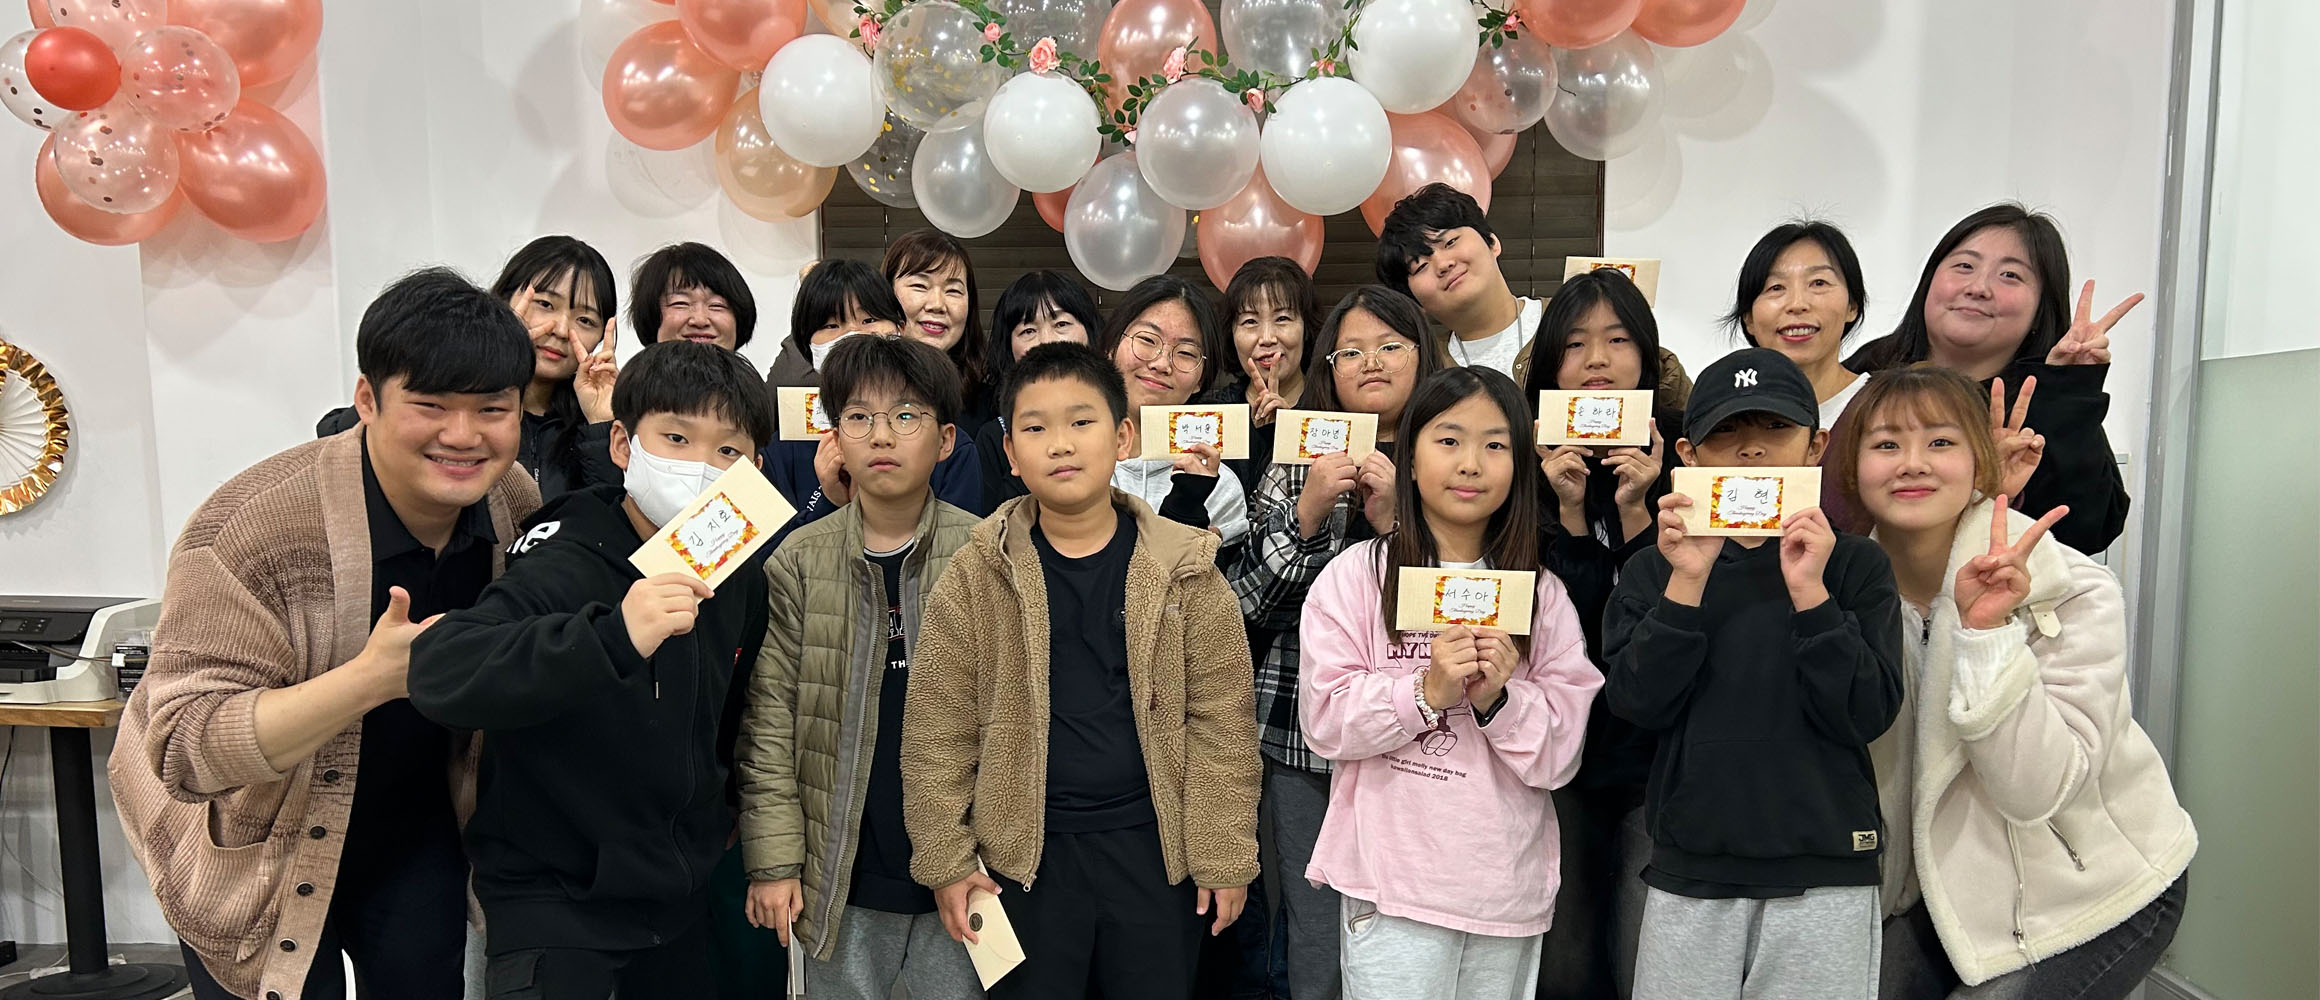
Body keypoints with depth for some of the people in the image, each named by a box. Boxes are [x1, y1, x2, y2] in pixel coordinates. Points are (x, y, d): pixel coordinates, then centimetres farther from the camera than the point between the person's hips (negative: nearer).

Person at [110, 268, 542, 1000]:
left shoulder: (515, 502, -13)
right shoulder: (252, 528, -29)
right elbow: (185, 750, -30)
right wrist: (371, 678, -41)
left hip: (414, 838, 4)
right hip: (256, 853, -4)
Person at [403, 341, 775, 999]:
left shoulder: (738, 579, -3)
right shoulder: (561, 570, -23)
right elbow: (438, 674, -41)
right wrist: (611, 638, -53)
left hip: (683, 889, 6)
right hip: (554, 896, -6)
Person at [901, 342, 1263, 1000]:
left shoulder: (1184, 570, -3)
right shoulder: (975, 576, -3)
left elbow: (1220, 721, -2)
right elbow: (938, 730, -1)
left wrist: (1224, 856, -3)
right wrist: (946, 858, -3)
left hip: (1156, 848, 0)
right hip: (1024, 854, 0)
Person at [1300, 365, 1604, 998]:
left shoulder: (1543, 595, 4)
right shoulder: (1358, 575, -5)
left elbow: (1561, 754, 1)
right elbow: (1325, 720, -10)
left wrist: (1498, 699, -17)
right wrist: (1426, 692, -22)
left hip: (1510, 891, 3)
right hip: (1394, 883, -3)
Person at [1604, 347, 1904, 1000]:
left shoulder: (1855, 565, 1)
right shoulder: (1654, 571, 3)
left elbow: (1867, 715, -8)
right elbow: (1638, 704, -8)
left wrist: (1808, 592, -16)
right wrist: (1687, 582, -15)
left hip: (1825, 875, 0)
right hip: (1690, 872, 1)